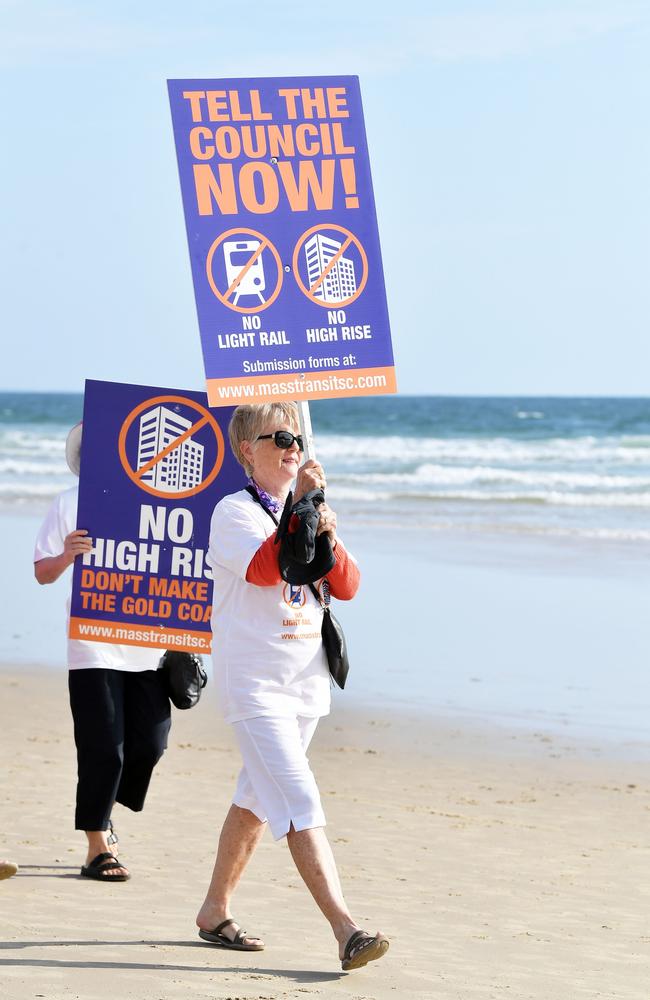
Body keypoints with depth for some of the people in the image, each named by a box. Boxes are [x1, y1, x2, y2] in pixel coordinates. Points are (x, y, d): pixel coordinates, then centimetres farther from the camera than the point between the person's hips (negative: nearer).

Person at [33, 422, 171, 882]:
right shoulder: (71, 503, 2)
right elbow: (42, 573, 1)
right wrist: (67, 555, -20)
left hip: (148, 646, 3)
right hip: (93, 646, -3)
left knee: (150, 742, 1)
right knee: (103, 749, -4)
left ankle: (101, 811, 27)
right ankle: (98, 847, 5)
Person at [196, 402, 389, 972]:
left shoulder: (308, 514, 14)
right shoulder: (235, 512, -7)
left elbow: (347, 586, 3)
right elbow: (264, 569, -24)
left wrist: (328, 539, -14)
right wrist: (299, 505, -23)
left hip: (306, 679, 8)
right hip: (254, 679, -8)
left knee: (257, 799, 16)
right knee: (300, 803, -16)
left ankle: (215, 913, 28)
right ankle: (346, 930, -24)